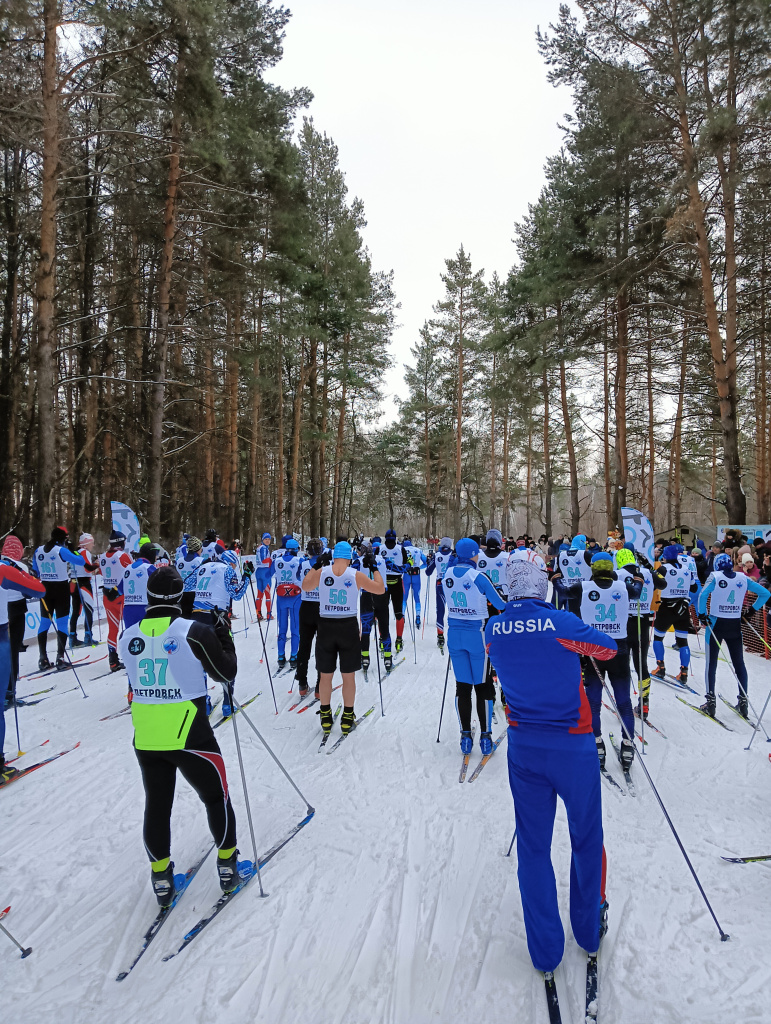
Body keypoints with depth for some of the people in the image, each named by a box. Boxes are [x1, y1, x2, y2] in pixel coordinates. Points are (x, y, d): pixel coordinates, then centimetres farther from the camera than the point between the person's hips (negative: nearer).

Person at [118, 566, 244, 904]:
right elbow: (226, 673, -7)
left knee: (156, 805, 21)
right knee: (216, 796, 17)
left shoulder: (128, 637, -3)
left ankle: (161, 876, 32)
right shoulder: (195, 632, -17)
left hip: (145, 738, 4)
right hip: (189, 736, -4)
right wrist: (223, 634, 3)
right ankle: (227, 865, 29)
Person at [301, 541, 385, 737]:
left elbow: (305, 586, 15)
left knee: (325, 675, 13)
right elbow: (380, 589, 3)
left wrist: (316, 565, 20)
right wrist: (375, 568, 13)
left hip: (325, 627, 1)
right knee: (348, 676, 11)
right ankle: (347, 718, 20)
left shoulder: (321, 572, -4)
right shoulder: (356, 575, -8)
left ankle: (325, 718, 24)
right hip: (348, 627, -1)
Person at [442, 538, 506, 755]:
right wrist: (507, 605, 15)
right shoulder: (478, 577, -16)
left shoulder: (447, 574, -2)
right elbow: (500, 604, -6)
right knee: (483, 686, 8)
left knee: (462, 685, 11)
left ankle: (465, 736, 17)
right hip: (477, 635, -4)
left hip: (455, 635, 4)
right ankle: (485, 736, 14)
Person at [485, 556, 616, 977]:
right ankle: (589, 931, 40)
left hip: (523, 747, 3)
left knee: (532, 846, 16)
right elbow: (608, 648, -4)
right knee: (586, 840, 21)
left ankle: (545, 950, 28)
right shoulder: (562, 623, -20)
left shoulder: (494, 629, -7)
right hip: (573, 746, -3)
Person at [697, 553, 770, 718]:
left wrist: (702, 614, -11)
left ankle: (710, 701, 4)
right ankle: (743, 701, 15)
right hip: (735, 625, 3)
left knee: (711, 662, 5)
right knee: (739, 663, 13)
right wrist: (752, 610, 13)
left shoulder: (715, 576, -8)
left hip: (716, 623, -3)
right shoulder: (743, 578, 2)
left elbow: (703, 594, -21)